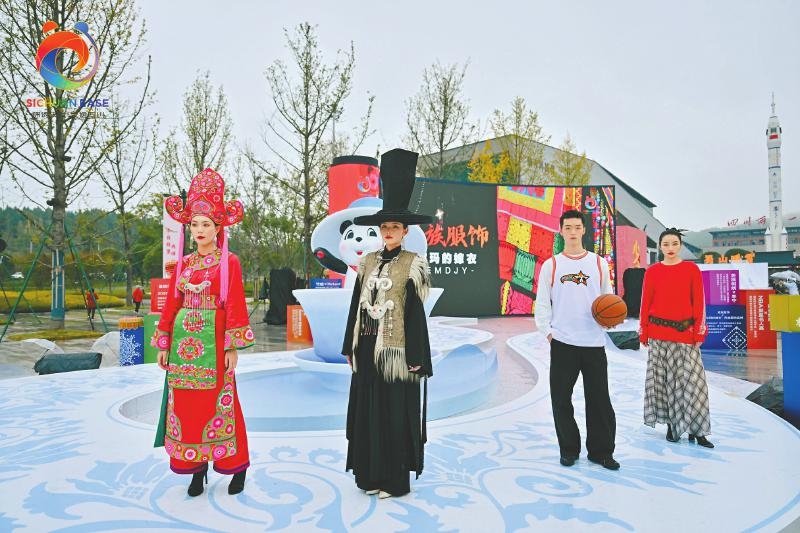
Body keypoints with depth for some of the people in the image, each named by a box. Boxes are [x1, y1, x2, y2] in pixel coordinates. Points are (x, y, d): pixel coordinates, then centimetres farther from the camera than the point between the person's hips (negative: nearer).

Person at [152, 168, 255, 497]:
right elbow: (172, 304, 12)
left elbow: (235, 304, -8)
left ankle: (236, 466, 14)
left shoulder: (229, 262, -3)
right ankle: (197, 468, 19)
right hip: (184, 341, 5)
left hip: (213, 340, -5)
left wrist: (233, 347, -12)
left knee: (219, 402, -1)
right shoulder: (184, 263, 11)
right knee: (186, 403, 7)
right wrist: (164, 343, 10)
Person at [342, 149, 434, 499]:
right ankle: (370, 474, 25)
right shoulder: (368, 262, 9)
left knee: (395, 413, 4)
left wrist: (415, 358, -11)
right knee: (366, 410, 11)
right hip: (367, 347, 6)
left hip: (394, 348, -5)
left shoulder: (413, 265, -6)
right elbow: (356, 306, 11)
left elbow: (416, 313, -8)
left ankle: (395, 479, 18)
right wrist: (351, 346, 11)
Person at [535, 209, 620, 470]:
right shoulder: (550, 265, 3)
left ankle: (601, 451, 20)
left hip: (594, 342, 1)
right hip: (562, 342, -1)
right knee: (561, 399, 5)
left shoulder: (599, 263, 7)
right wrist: (548, 332, -4)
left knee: (599, 399, 5)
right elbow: (542, 304, 5)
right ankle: (569, 449, 21)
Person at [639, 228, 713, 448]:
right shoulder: (652, 271, 3)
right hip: (658, 332, 1)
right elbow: (646, 302, 5)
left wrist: (699, 330, -3)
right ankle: (671, 424, 16)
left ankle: (696, 429, 7)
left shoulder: (692, 269, 3)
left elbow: (698, 301, 2)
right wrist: (643, 331, 3)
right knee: (663, 379, 5)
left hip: (685, 332, 0)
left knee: (691, 379, -2)